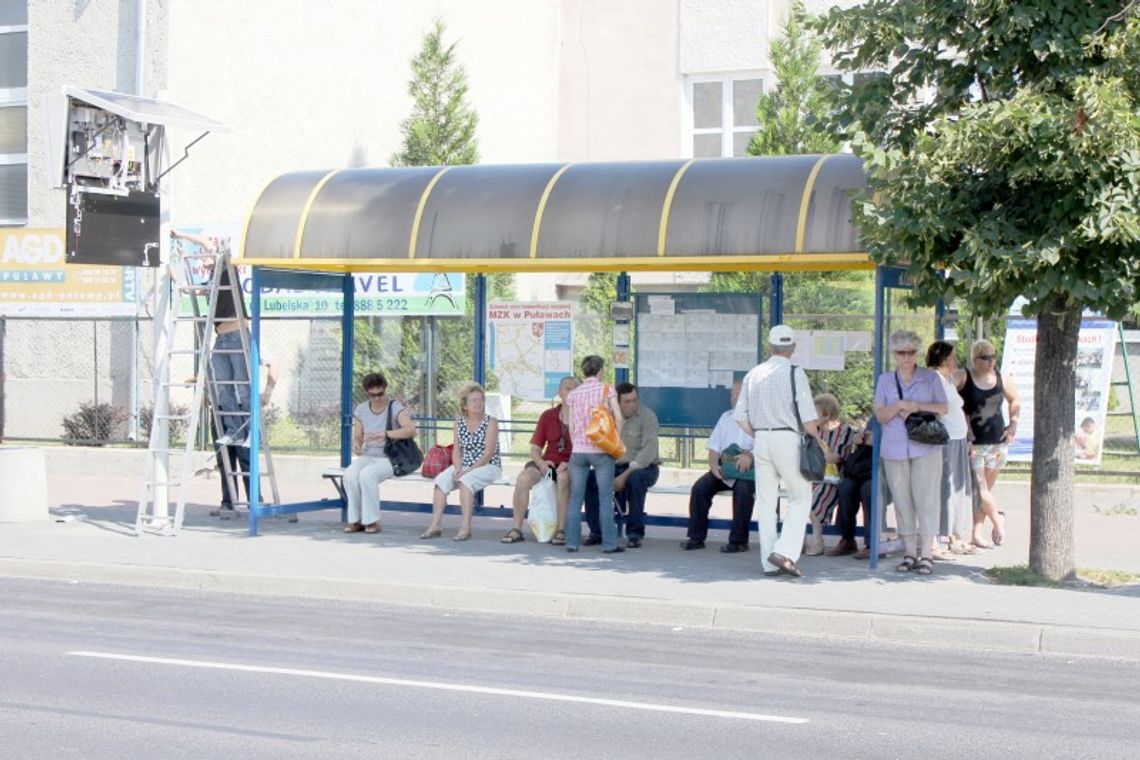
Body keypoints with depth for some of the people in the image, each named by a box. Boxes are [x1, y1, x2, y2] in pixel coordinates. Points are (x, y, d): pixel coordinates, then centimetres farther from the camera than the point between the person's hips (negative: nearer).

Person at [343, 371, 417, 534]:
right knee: (350, 474, -29)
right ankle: (355, 520, -17)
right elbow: (357, 437, 13)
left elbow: (411, 430, -25)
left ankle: (372, 521, -23)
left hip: (390, 458, -4)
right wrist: (356, 445, -12)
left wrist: (385, 434, -38)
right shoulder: (361, 410, 7)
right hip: (368, 456, 5)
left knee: (367, 474, -35)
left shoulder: (396, 408, -9)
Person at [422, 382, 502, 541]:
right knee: (441, 479, -20)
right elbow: (457, 450, 9)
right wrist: (458, 468, -12)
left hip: (488, 467, -5)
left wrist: (468, 470, -20)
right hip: (465, 467, 5)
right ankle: (436, 525, -21)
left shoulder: (491, 422, -7)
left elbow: (488, 454, -13)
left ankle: (466, 527, -33)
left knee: (465, 480, -33)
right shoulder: (459, 423, 8)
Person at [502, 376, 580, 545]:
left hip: (572, 467, -3)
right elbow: (535, 448, 10)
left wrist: (570, 464, -23)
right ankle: (516, 529, -18)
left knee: (563, 478, -38)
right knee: (523, 478, -25)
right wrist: (541, 463, -11)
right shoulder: (548, 416, 10)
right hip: (548, 464, 3)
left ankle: (561, 530, -28)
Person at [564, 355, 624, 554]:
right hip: (601, 451, -3)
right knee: (605, 498, 0)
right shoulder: (606, 390, 0)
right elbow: (618, 418, -8)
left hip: (578, 450, 3)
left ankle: (572, 542, 4)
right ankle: (609, 543, -1)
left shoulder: (573, 395, 9)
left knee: (575, 498, 6)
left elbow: (571, 426, 8)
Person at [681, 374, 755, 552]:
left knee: (743, 489, -34)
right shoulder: (726, 417, 16)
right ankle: (696, 537, -10)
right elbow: (714, 447, 13)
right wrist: (714, 465, -6)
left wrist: (750, 456, -30)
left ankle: (739, 540, -22)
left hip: (749, 471, -5)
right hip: (724, 469, 5)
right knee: (700, 487, -19)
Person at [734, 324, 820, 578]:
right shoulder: (795, 374, -7)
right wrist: (817, 439, 3)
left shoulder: (753, 374, 8)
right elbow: (808, 417, -11)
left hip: (760, 440, 5)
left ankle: (769, 563, 9)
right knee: (800, 498, 5)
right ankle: (784, 552, -11)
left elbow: (741, 416, 9)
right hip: (787, 438, -5)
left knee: (765, 502, 8)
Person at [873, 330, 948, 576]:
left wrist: (916, 406, -11)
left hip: (925, 448, -2)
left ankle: (926, 554, -5)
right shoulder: (885, 380, 11)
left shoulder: (930, 378, 7)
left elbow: (943, 409, 2)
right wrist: (899, 405, -13)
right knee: (902, 502, 2)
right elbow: (880, 415, 5)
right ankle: (910, 553, 9)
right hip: (895, 449, 2)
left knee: (926, 500, -7)